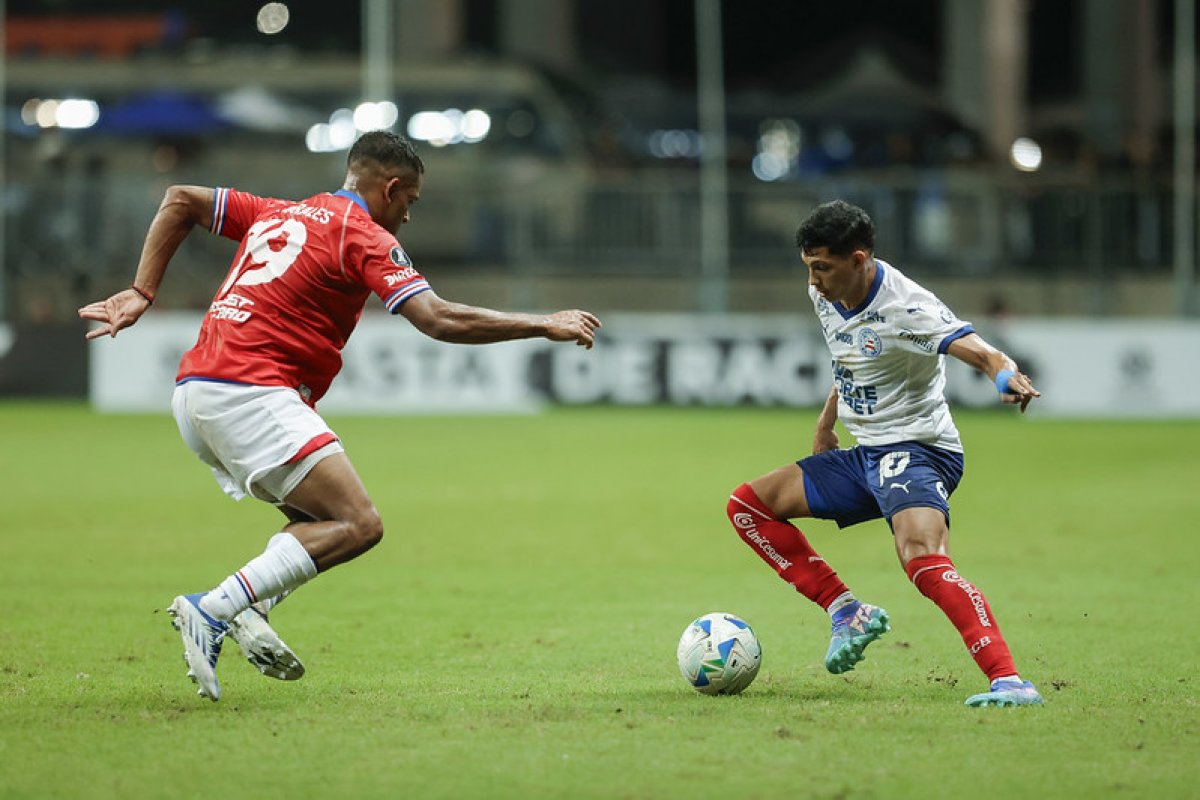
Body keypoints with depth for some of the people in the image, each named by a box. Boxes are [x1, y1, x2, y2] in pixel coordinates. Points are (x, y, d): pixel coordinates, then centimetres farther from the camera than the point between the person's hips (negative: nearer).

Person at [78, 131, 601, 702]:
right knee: (359, 525, -14)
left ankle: (246, 611, -5)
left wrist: (141, 292, 22)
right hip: (249, 393, -9)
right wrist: (543, 326, -4)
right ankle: (212, 610, -23)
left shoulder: (279, 215, 23)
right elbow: (438, 320, -11)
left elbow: (180, 200, 25)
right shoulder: (364, 235, -1)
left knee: (319, 519, 19)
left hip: (193, 396, 9)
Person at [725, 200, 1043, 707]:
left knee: (923, 559, -34)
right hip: (865, 456, 9)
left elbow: (978, 351, -34)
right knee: (747, 505, 7)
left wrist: (1007, 377, -56)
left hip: (916, 449, -9)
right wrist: (826, 423, 27)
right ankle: (847, 612, 4)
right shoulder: (825, 296, 4)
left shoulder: (904, 307, -21)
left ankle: (1008, 681, -40)